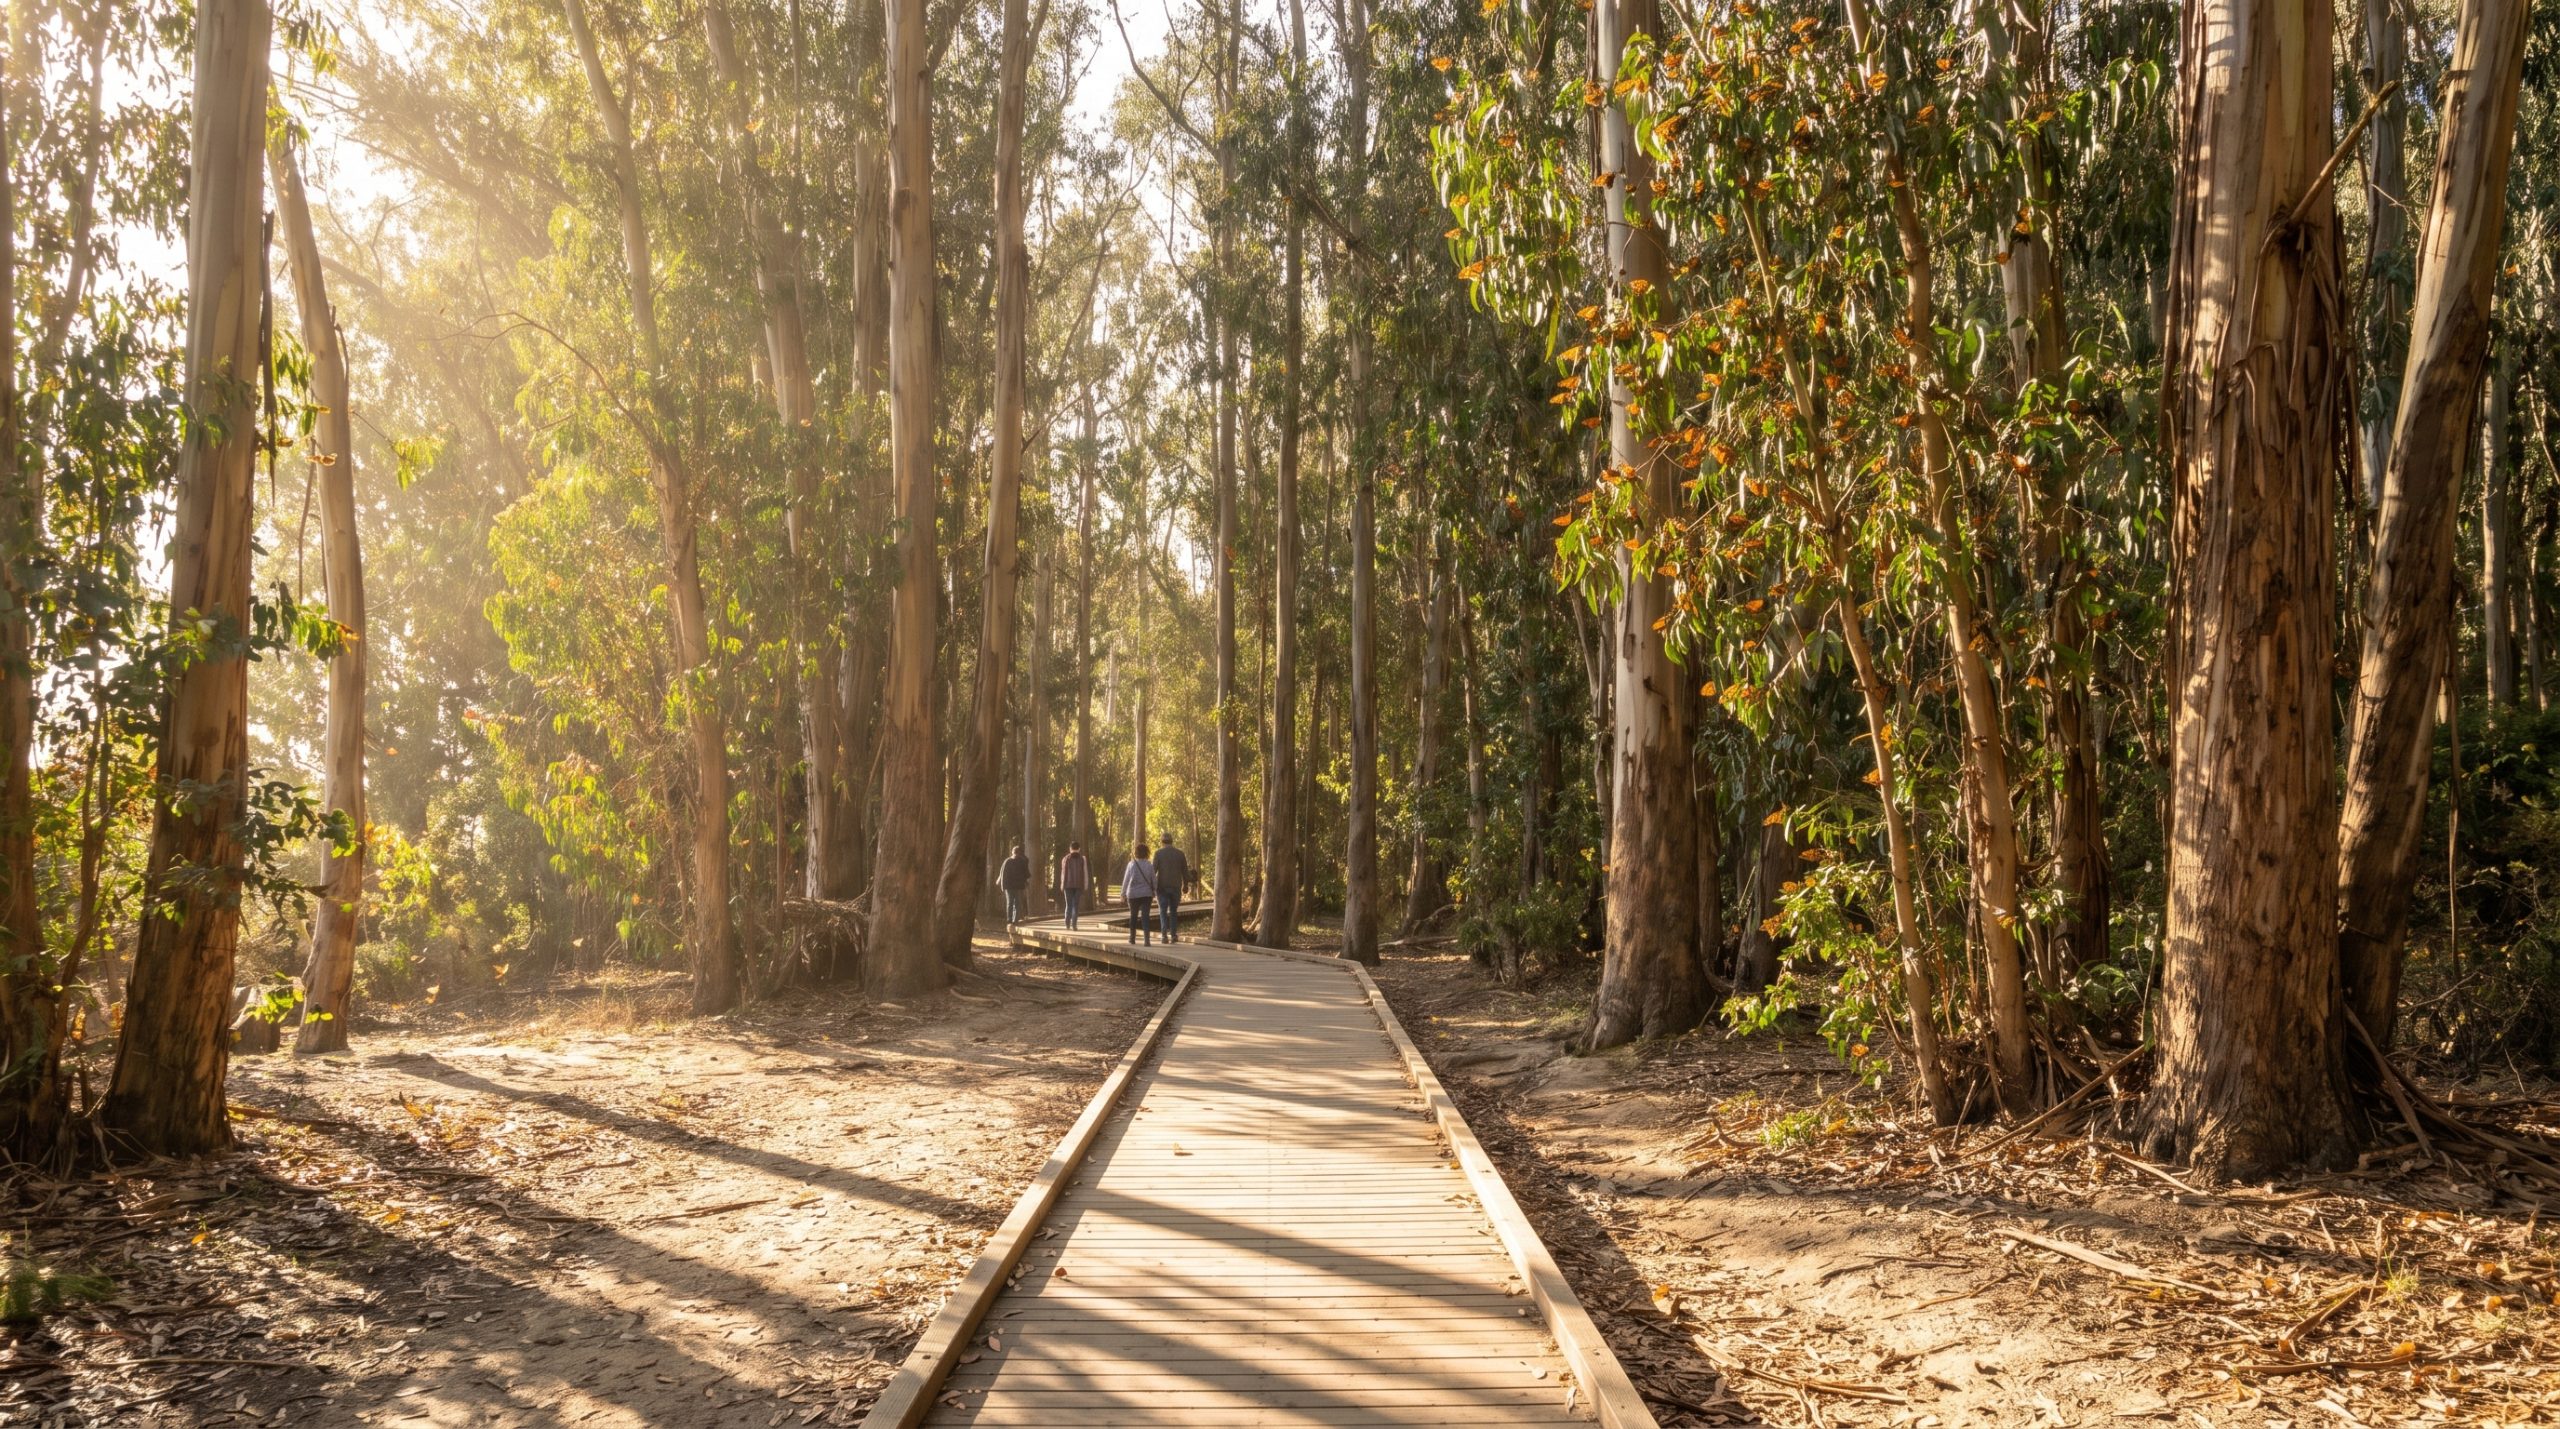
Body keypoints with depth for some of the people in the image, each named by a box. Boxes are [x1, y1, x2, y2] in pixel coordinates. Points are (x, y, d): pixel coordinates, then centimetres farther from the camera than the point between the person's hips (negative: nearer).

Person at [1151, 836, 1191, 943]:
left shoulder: (1158, 853, -4)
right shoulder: (1180, 853, 3)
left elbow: (1153, 870, -9)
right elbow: (1185, 871, 6)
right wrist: (1185, 885, 16)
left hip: (1162, 887, -2)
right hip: (1176, 886, 2)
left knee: (1163, 912, 3)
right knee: (1173, 911, 14)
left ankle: (1165, 936, -8)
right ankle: (1174, 935, 9)